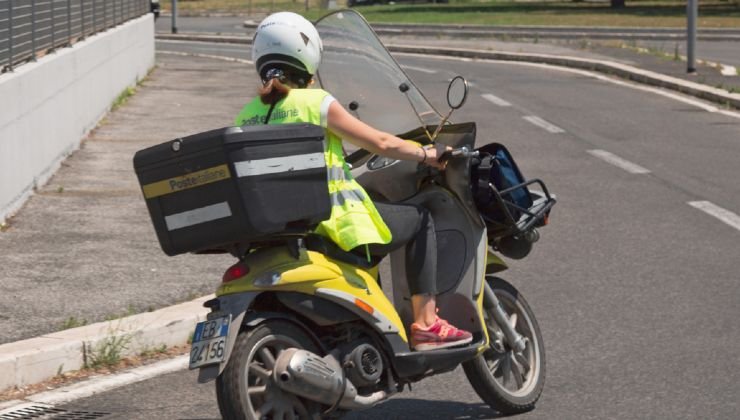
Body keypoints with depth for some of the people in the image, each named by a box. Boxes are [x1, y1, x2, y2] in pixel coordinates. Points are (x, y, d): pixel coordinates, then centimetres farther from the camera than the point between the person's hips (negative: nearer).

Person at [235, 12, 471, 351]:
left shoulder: (245, 118, 9)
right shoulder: (315, 103, -7)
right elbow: (380, 143, -4)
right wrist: (426, 155, 13)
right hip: (333, 221, -7)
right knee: (419, 220, 13)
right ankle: (425, 324, 6)